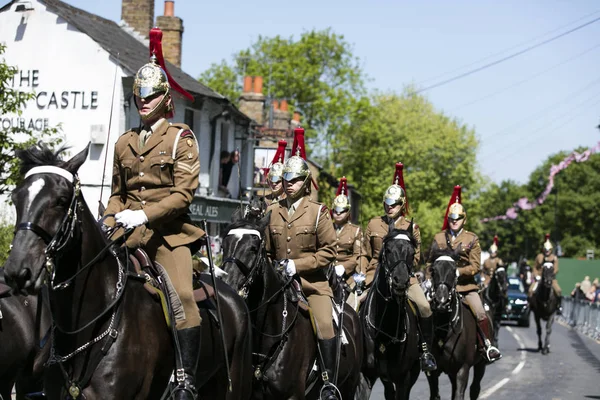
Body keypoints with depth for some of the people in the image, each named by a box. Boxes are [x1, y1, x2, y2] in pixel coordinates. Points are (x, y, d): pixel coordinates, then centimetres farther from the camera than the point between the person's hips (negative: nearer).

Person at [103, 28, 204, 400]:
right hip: (130, 233, 5)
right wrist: (111, 220, 2)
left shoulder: (182, 138, 1)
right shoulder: (125, 142, 16)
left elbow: (183, 193, -8)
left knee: (182, 295, -19)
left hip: (169, 231, -5)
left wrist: (144, 215, -19)